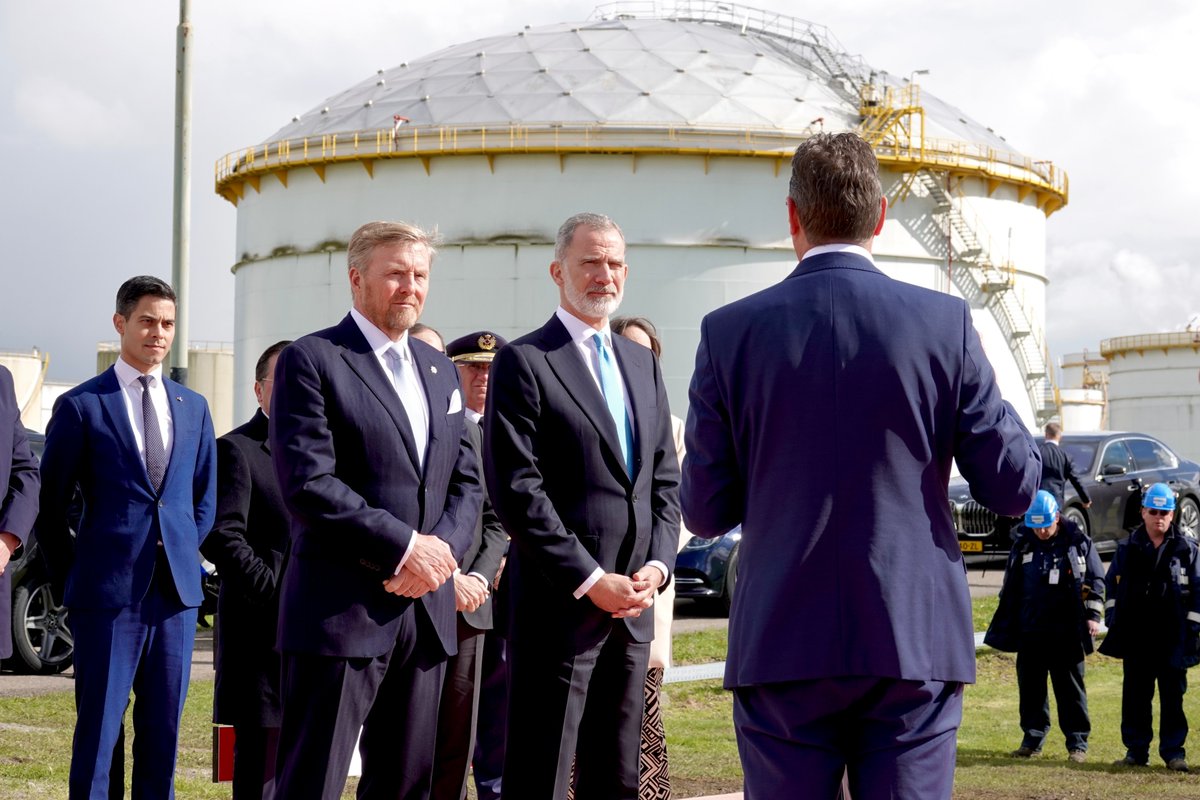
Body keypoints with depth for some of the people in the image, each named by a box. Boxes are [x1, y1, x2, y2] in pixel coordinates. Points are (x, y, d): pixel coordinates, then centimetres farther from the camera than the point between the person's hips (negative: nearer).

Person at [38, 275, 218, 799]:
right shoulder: (81, 406, -1)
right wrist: (68, 578, 4)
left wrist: (183, 555, 11)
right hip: (107, 592, -4)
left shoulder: (193, 408, 13)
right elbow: (50, 505, 3)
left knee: (163, 729, 8)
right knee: (98, 731, -1)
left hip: (176, 590, 4)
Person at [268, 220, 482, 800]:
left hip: (426, 613, 7)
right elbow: (308, 484, -15)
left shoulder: (440, 370, 18)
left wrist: (443, 548, -5)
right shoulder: (310, 361, -5)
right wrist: (404, 548, -16)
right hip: (340, 612, -7)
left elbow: (465, 480, 16)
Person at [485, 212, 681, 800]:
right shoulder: (523, 363, -5)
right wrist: (591, 581, -15)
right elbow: (516, 490, -13)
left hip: (633, 606, 6)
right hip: (558, 604, -6)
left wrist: (656, 565, -1)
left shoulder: (642, 363, 16)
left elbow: (665, 480, 16)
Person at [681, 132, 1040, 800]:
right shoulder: (945, 324, -3)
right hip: (916, 644, 0)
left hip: (783, 646, 0)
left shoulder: (731, 332, -2)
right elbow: (1015, 488, 1)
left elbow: (705, 511, 2)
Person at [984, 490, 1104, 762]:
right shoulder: (1023, 546, 9)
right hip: (1029, 632, 4)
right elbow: (1010, 589, 16)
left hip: (1066, 634, -3)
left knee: (1070, 688, 1)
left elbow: (1096, 580, 4)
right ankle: (1032, 738, 18)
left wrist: (1093, 615, -4)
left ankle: (1077, 743, 6)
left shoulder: (1078, 543, -1)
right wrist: (1006, 626, 16)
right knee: (1030, 686, 8)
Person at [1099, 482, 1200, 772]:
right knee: (1135, 695, 6)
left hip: (1173, 637, -2)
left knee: (1172, 695, 2)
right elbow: (1112, 583, 14)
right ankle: (1136, 750, 14)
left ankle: (1173, 751, 8)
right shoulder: (1128, 547, 8)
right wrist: (1113, 617, 6)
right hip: (1135, 636, 2)